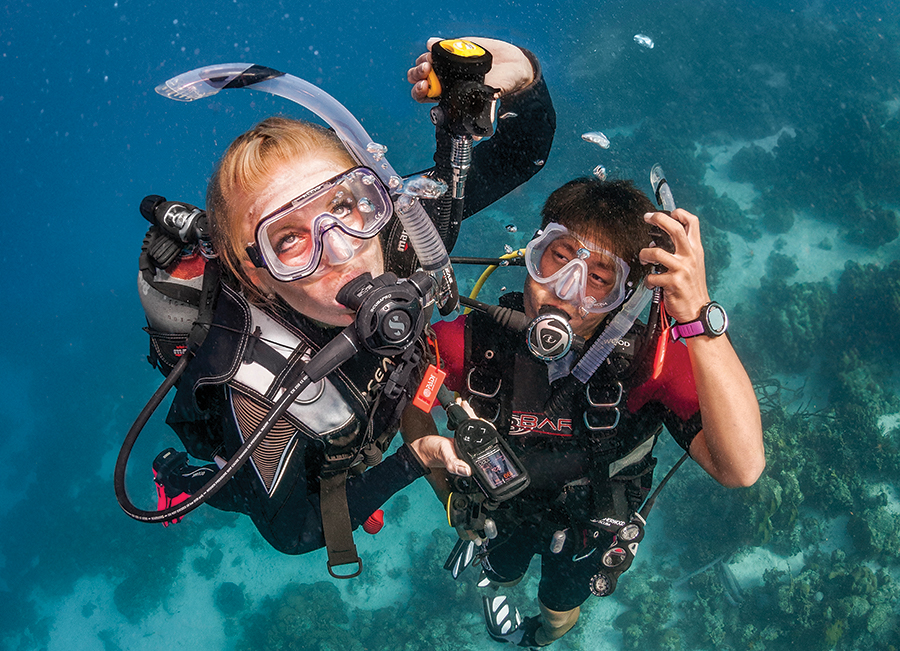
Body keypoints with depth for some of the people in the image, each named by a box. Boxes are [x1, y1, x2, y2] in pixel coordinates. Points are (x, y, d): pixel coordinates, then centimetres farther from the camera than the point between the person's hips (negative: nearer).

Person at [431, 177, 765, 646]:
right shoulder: (471, 341, -35)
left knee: (560, 609, 33)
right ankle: (497, 586, 74)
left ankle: (544, 636, 70)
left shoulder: (648, 360, -39)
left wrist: (698, 316, -62)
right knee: (500, 574, 36)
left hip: (586, 529, 0)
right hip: (498, 514, 0)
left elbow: (741, 469, -53)